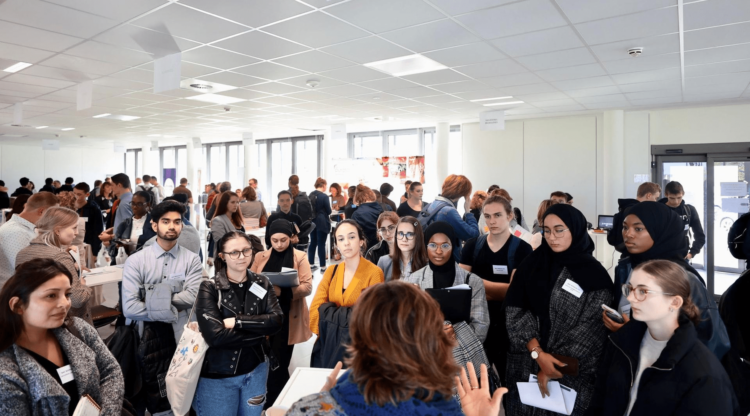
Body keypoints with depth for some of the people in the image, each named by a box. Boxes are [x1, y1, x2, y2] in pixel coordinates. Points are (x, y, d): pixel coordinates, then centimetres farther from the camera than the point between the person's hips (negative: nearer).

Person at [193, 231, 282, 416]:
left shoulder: (262, 283, -1)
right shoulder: (209, 288, -13)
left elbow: (276, 321, -14)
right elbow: (215, 336, -22)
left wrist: (237, 322, -22)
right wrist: (259, 333, -16)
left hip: (256, 370, 4)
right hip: (217, 375, -3)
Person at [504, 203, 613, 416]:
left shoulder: (594, 274, -7)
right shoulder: (532, 263, 0)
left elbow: (592, 330, -9)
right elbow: (515, 308, -6)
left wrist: (555, 366, -12)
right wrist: (537, 353, -15)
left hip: (571, 372, -2)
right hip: (525, 365, 2)